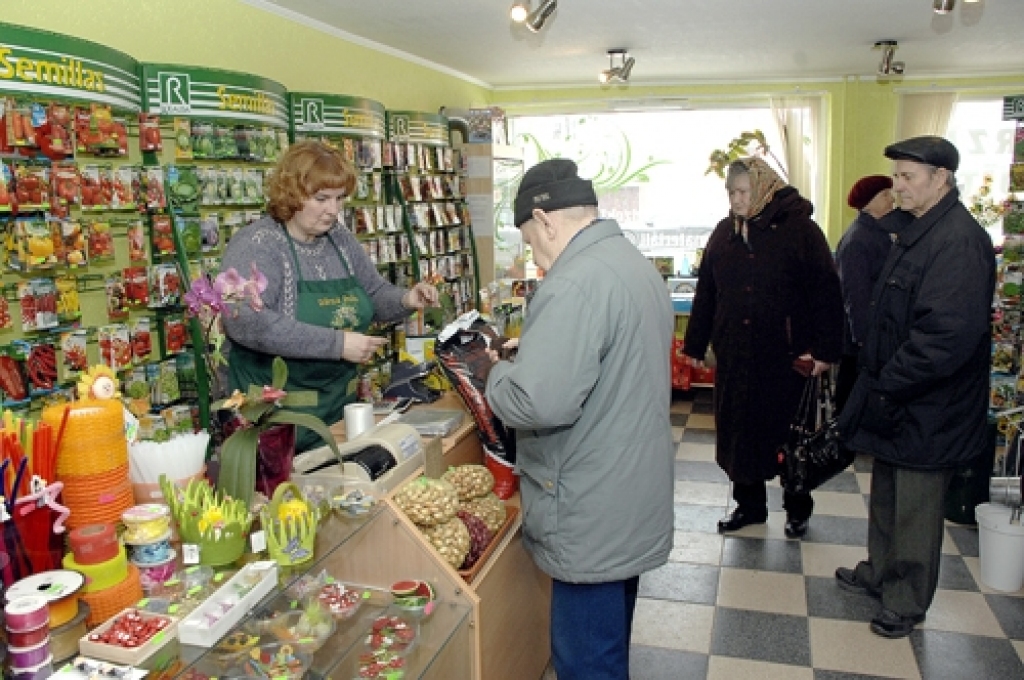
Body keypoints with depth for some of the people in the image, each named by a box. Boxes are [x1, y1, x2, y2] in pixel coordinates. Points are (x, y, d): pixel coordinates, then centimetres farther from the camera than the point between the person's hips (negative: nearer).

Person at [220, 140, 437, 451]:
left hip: (341, 403, 7)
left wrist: (406, 300, -6)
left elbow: (376, 294, 17)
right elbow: (245, 321, -28)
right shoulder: (257, 245, -14)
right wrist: (337, 343, -28)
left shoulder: (341, 239, 7)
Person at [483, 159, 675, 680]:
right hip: (635, 505, 10)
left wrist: (497, 372, -11)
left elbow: (540, 403, -31)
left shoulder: (574, 285, -24)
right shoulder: (636, 264, 10)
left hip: (594, 521, -10)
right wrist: (524, 360, 13)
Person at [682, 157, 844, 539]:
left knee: (788, 434, 10)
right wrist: (695, 345, 11)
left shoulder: (800, 230, -7)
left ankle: (797, 509, 29)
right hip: (734, 354, 4)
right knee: (738, 432, 11)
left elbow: (826, 293, -10)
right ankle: (749, 504, 28)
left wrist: (826, 350, -14)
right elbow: (705, 292, 10)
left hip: (786, 357, -4)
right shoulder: (724, 233, 6)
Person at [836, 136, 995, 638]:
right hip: (895, 398, 10)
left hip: (927, 411, -10)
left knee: (915, 508, 7)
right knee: (885, 494, 23)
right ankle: (879, 573, 41)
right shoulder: (917, 232, 11)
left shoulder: (959, 242, -22)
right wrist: (876, 378, 12)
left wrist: (889, 384, -21)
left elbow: (950, 334, -30)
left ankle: (906, 602, 24)